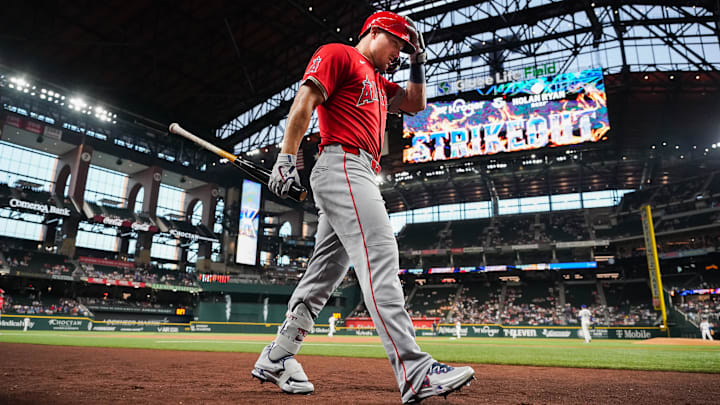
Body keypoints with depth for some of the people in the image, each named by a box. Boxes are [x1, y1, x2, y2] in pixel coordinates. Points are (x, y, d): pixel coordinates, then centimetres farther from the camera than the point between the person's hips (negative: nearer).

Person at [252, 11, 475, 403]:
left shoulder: (378, 82, 34)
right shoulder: (337, 54, 7)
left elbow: (415, 104, 36)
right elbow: (304, 101, -6)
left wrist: (417, 62, 26)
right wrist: (287, 157, -16)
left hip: (360, 177, 10)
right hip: (342, 165, -10)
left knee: (327, 270, 5)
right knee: (380, 256, -22)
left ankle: (276, 357, 13)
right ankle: (414, 371, -26)